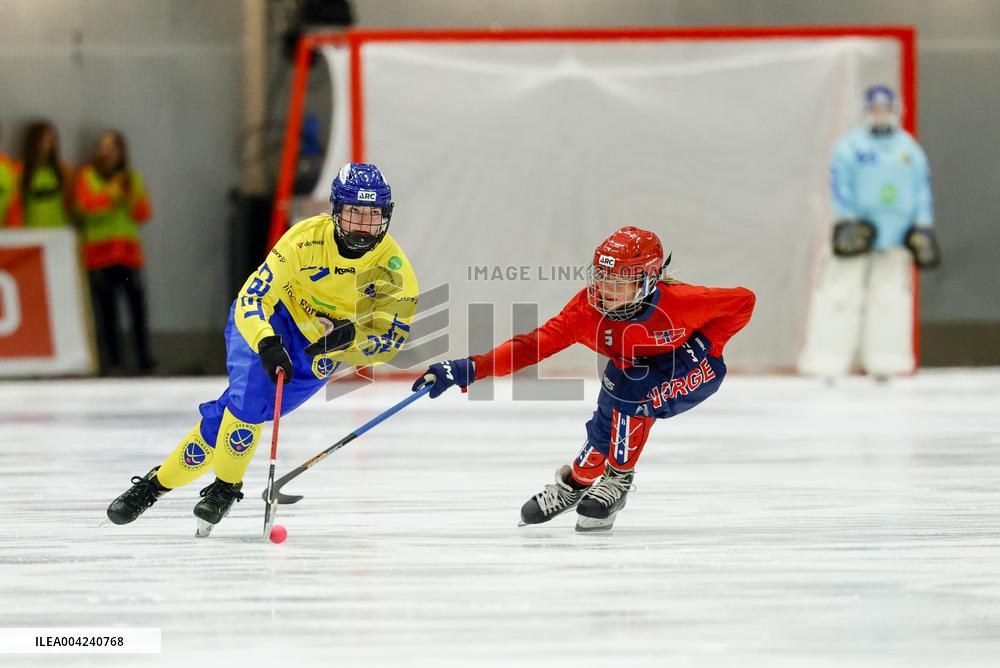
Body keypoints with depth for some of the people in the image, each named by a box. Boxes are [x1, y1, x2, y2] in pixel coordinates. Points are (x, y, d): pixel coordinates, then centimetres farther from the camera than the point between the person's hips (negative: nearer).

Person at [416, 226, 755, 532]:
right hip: (632, 369, 5)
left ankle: (618, 479, -10)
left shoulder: (677, 302, -35)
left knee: (631, 393, -30)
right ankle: (576, 481, 23)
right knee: (605, 426, -9)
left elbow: (743, 301, -20)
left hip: (696, 369, -5)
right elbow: (531, 346, -30)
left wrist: (705, 344, -25)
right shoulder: (587, 308, -26)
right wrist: (468, 368, -40)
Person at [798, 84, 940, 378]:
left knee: (890, 296, 4)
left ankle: (884, 363, 11)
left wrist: (923, 229, 8)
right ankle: (827, 364, -8)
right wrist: (846, 222, -13)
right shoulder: (851, 146, 1)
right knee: (842, 293, -8)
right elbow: (839, 183, -4)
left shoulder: (911, 150, 13)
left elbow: (922, 189, 15)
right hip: (858, 230, -4)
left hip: (895, 236, 4)